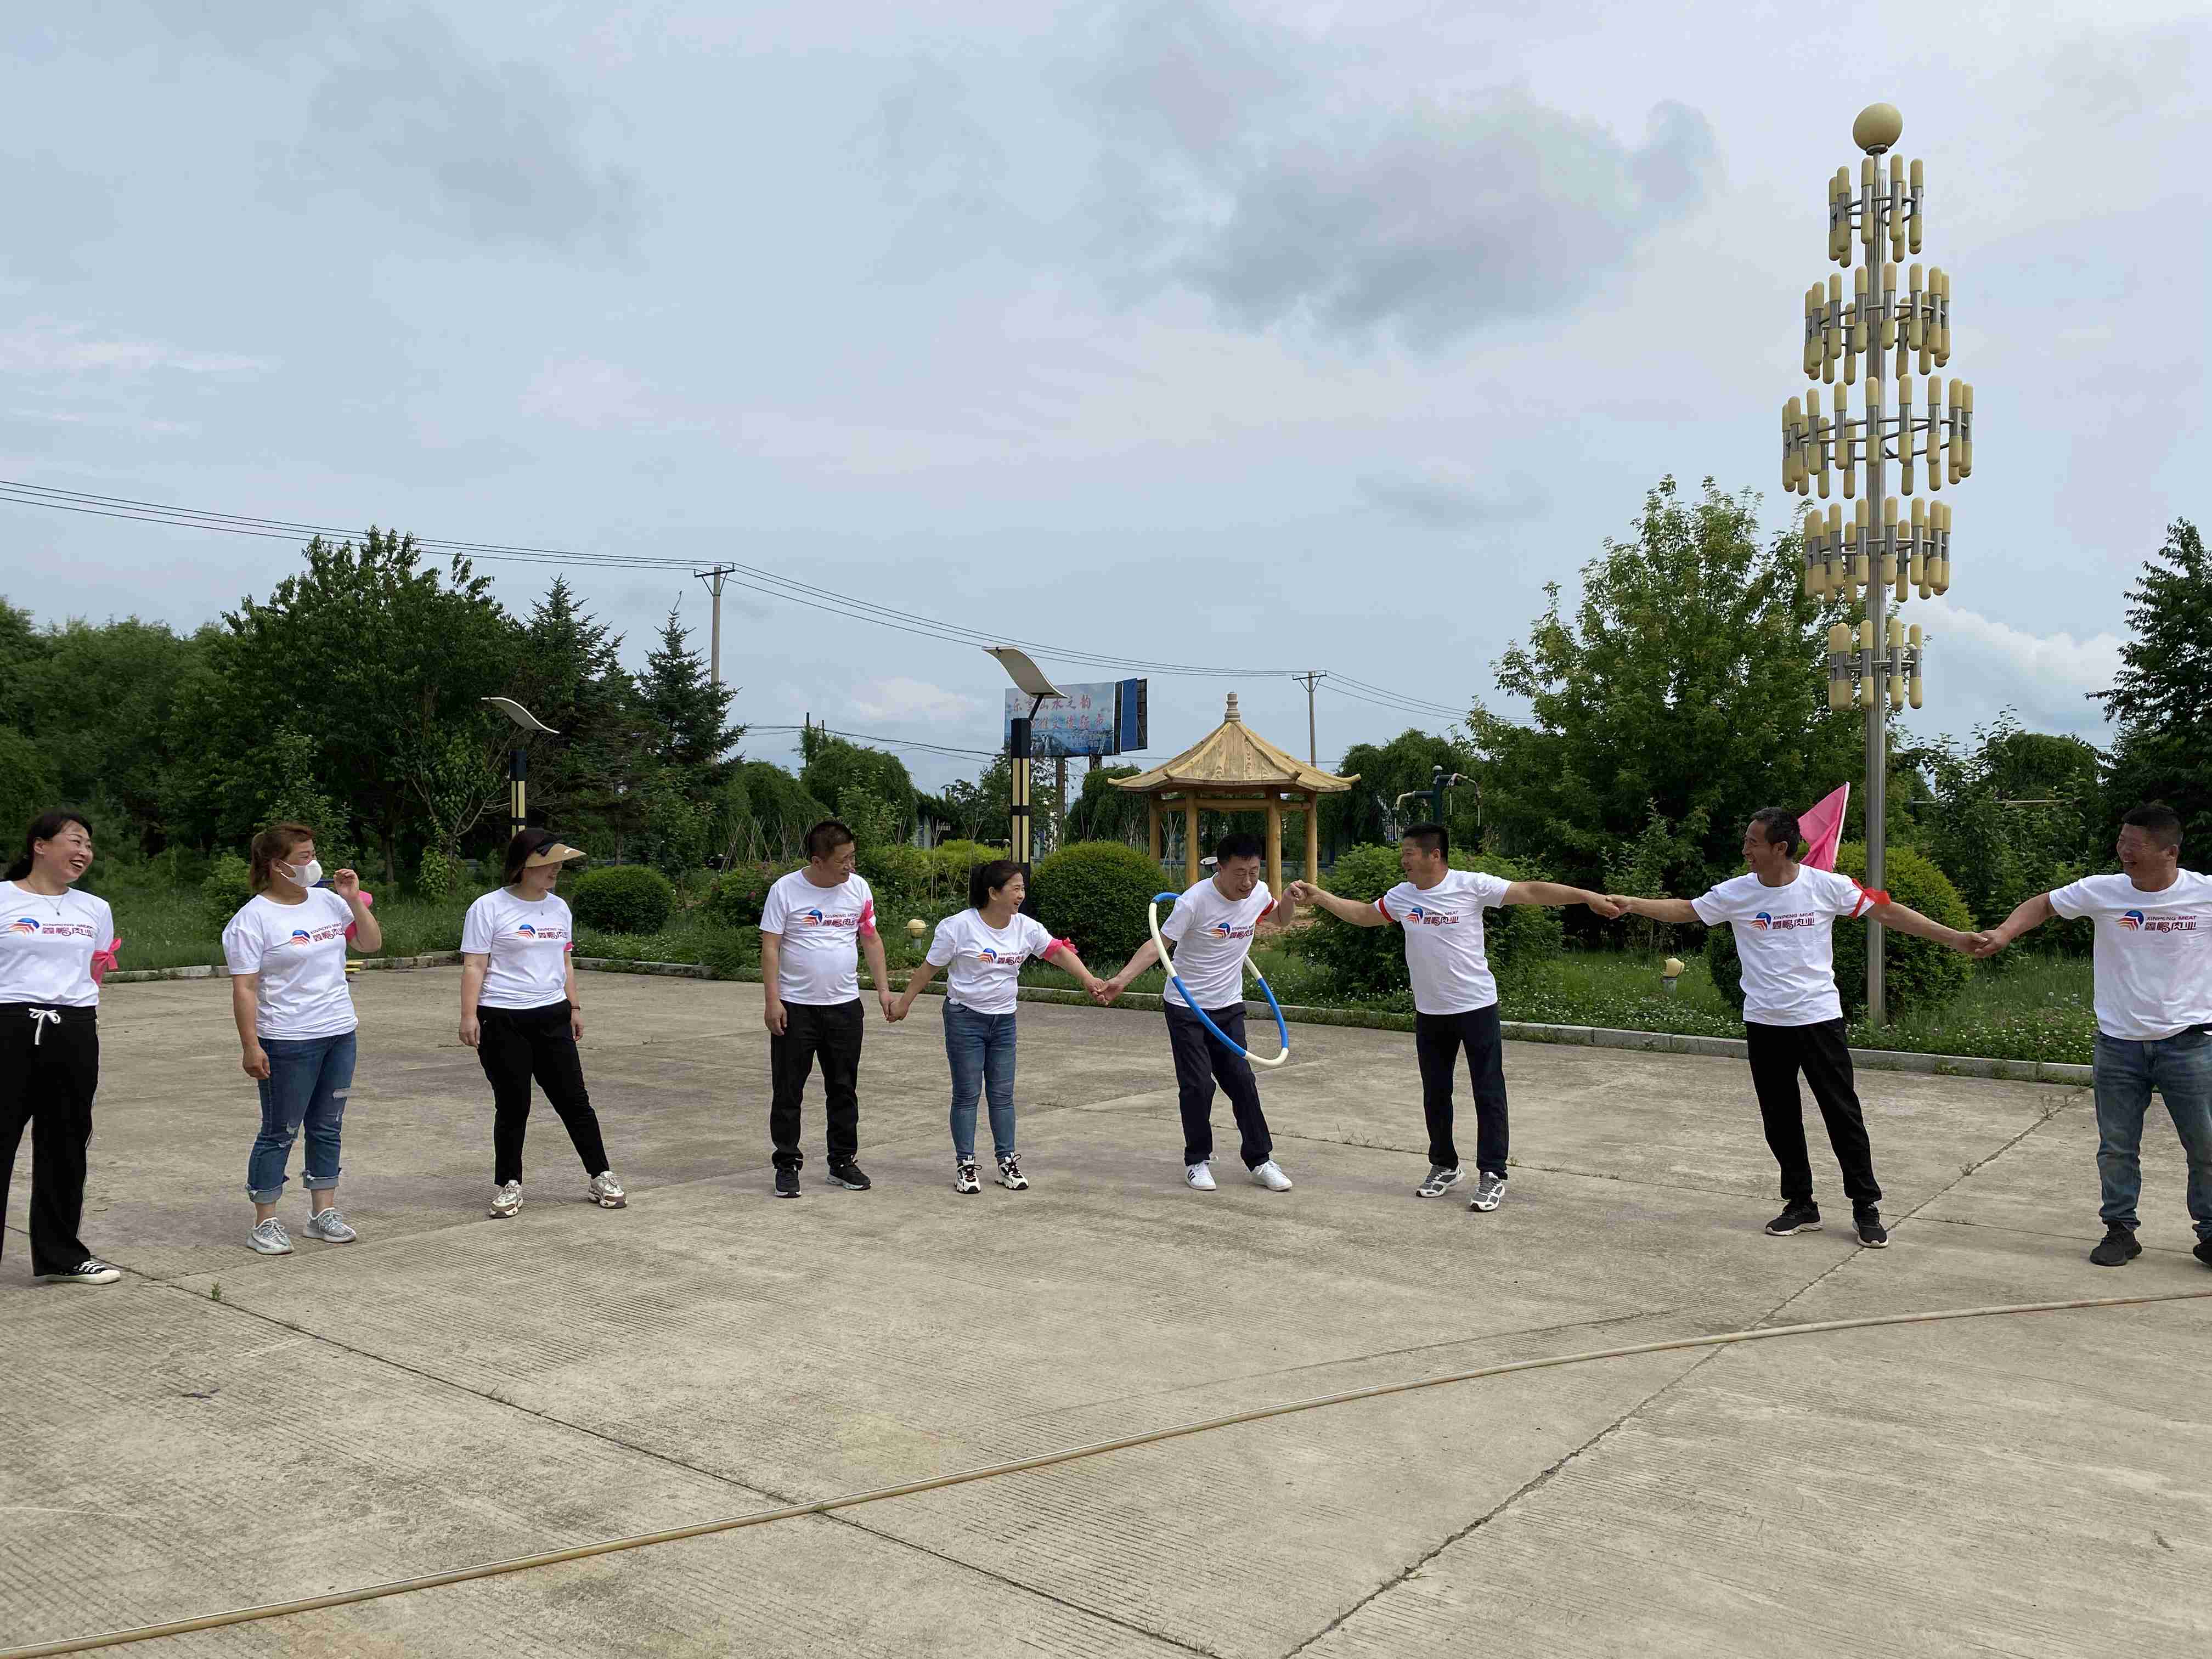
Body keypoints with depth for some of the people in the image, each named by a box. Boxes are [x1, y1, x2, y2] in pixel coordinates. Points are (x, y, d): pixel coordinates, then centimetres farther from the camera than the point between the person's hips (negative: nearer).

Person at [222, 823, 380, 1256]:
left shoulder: (328, 901, 7)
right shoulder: (254, 918, -11)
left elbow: (372, 943, 14)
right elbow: (244, 988, -14)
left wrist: (353, 899, 2)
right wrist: (250, 1046, -18)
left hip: (340, 1033, 6)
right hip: (288, 1042, -6)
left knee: (328, 1127, 13)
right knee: (280, 1132, 2)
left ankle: (323, 1212, 23)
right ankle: (265, 1223, 12)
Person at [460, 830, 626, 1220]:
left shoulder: (558, 907, 12)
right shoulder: (489, 908, -6)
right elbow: (474, 966, -8)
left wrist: (574, 1007, 16)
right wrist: (469, 1015, -15)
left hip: (552, 1016, 5)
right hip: (503, 1022, -5)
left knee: (574, 1100, 5)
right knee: (512, 1107, 2)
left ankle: (600, 1177, 14)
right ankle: (508, 1185, 18)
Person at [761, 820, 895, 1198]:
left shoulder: (858, 887, 3)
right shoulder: (786, 890, -9)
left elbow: (871, 940, 10)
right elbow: (770, 946, -9)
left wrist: (884, 989, 5)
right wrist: (772, 1000, -14)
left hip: (845, 1006, 4)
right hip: (795, 1007, -3)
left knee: (844, 1088, 12)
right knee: (788, 1090, 3)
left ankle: (843, 1160, 24)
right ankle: (787, 1165, 14)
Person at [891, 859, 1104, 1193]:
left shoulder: (1026, 928, -2)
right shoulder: (959, 926, -15)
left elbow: (1059, 952, -6)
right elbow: (929, 967, -6)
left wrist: (1088, 979, -21)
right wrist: (905, 1001, 0)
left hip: (1004, 1019, 5)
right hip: (965, 1018, -5)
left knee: (1003, 1093, 9)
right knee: (967, 1094, 1)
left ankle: (1007, 1161, 17)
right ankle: (965, 1165, 10)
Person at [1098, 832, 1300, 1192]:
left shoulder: (1259, 893, -5)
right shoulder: (1196, 901, -23)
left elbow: (1280, 920, 18)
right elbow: (1158, 944, -23)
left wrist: (1291, 900, -5)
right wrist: (1121, 980, -34)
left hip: (1230, 1007, 5)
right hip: (1186, 1009, -5)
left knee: (1242, 1081, 3)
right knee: (1198, 1086, -4)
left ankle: (1261, 1161, 12)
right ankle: (1197, 1161, 13)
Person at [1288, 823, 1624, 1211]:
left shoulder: (1471, 885, -14)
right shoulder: (1402, 896, 1)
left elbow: (1531, 891, -16)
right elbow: (1364, 914, 16)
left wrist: (1588, 897, -22)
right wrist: (1318, 897, 9)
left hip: (1477, 1007, -5)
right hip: (1429, 1012, 5)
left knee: (1488, 1093, -1)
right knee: (1435, 1094, 12)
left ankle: (1492, 1175, 7)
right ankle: (1444, 1167, 27)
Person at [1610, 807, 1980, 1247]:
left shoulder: (1826, 885, -9)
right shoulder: (1736, 893, -3)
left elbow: (1888, 912, -3)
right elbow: (1684, 910, 5)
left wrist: (1954, 938, -4)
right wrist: (1629, 903, -6)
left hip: (1818, 1017, -3)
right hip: (1764, 1022, 3)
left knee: (1843, 1113, 1)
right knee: (1780, 1118, 8)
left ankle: (1866, 1207, 14)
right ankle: (1800, 1205, 21)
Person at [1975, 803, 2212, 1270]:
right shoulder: (2101, 891, -6)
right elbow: (2044, 905, 7)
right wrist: (2004, 933, -8)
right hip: (2118, 1043, 1)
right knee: (2117, 1146, 9)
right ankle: (2120, 1229, 21)